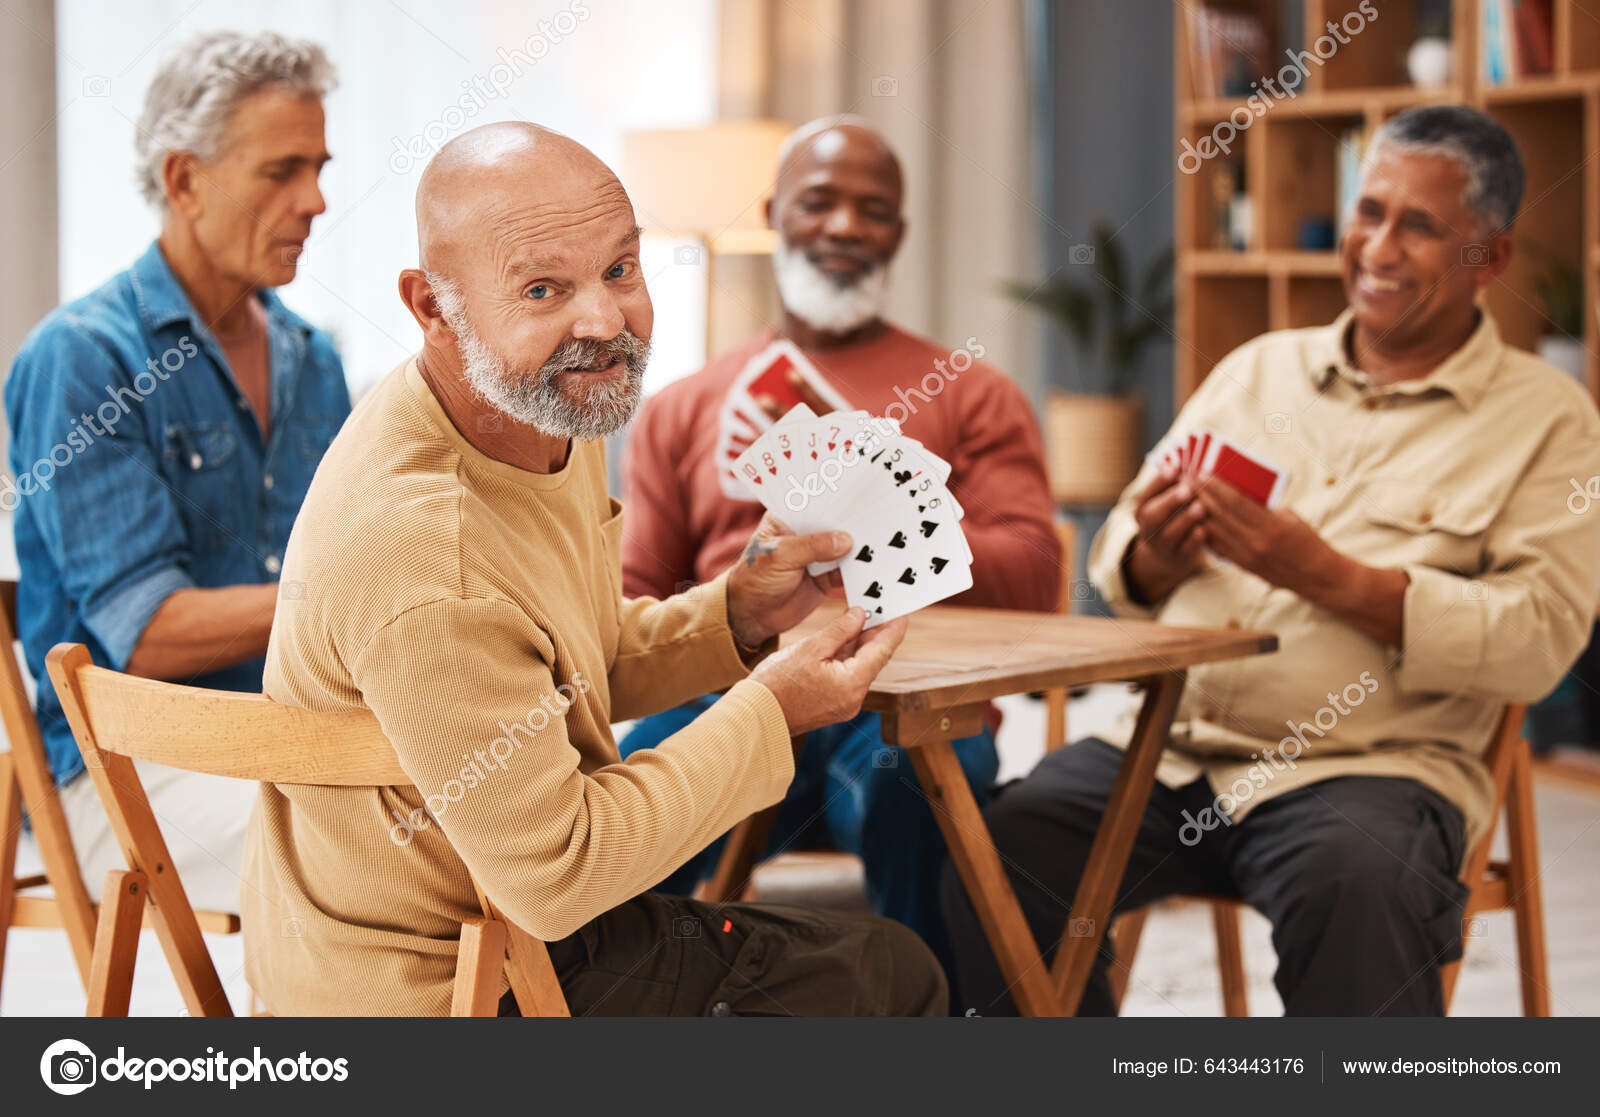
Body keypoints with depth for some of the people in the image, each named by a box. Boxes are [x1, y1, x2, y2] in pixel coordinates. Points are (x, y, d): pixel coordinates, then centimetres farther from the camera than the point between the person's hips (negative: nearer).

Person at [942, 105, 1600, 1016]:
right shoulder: (1260, 368, 18)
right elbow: (1118, 557, 18)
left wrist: (1328, 575, -16)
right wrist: (1157, 558, -8)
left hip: (1370, 765, -4)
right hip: (1167, 744, 4)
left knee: (1354, 883, -37)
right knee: (999, 846, -21)